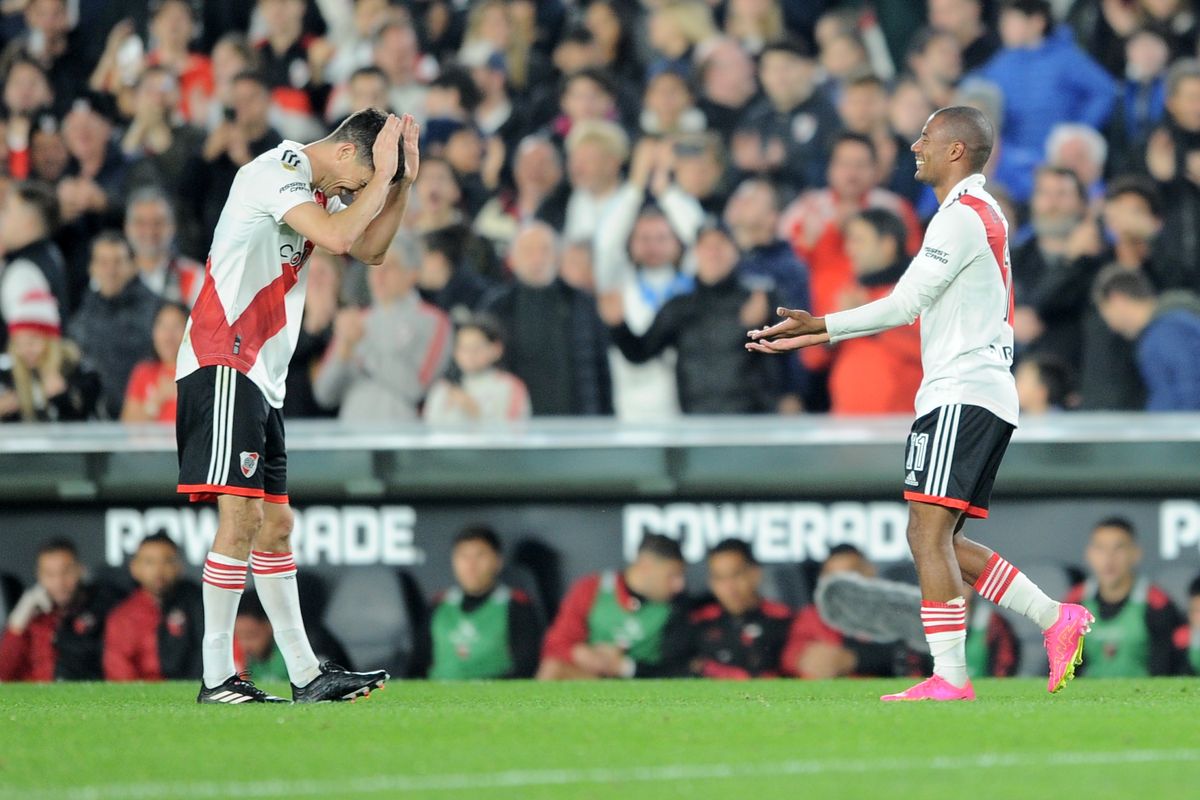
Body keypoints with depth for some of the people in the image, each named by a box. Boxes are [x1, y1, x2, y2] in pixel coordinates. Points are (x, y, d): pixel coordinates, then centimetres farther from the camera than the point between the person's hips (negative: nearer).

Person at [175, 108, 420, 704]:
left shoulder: (317, 189, 18)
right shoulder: (277, 170, -12)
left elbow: (369, 249, 24)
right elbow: (337, 236, -24)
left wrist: (403, 180, 12)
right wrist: (383, 176, -13)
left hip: (262, 380, 10)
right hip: (223, 364, -10)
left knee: (275, 526, 11)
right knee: (241, 518, -14)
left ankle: (305, 676, 14)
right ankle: (216, 679, -13)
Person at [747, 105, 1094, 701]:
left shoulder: (963, 215, -10)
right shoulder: (979, 213, 22)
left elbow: (905, 304, -14)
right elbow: (911, 307, 23)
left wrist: (817, 326, -11)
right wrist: (815, 334, 21)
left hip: (963, 395, -10)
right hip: (975, 396, 10)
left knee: (929, 533, -14)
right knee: (936, 540, 10)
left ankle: (950, 677, -17)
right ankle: (1057, 620, 7)